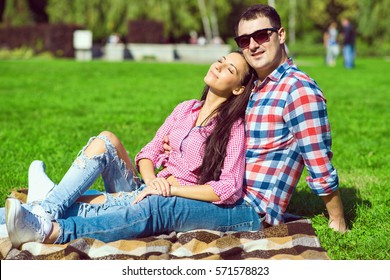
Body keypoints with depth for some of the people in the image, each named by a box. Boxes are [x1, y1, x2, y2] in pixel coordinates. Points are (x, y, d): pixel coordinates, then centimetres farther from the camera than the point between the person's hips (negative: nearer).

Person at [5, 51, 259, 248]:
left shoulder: (234, 127, -4)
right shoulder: (186, 109, 15)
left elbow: (228, 190, -16)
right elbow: (148, 153, 11)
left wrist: (169, 189, -19)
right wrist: (152, 181, -12)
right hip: (150, 191, 6)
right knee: (106, 140, -13)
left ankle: (52, 231, -49)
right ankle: (45, 209, -30)